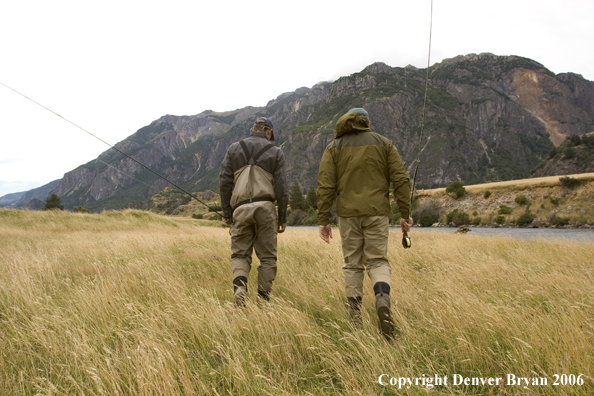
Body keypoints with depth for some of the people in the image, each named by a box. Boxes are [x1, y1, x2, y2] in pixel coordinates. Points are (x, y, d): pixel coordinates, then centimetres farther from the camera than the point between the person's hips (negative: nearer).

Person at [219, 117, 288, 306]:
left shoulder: (234, 149, 13)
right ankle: (262, 300, 9)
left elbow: (225, 181, 8)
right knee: (267, 256, 8)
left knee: (240, 253, 11)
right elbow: (281, 187, 4)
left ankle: (240, 285, -15)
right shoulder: (275, 152, 9)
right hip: (265, 207, -1)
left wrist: (226, 212, 13)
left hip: (241, 208, 1)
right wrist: (282, 217, 9)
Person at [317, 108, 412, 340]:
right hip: (377, 212, 0)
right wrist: (405, 214, 6)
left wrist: (324, 220, 2)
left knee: (352, 264, 9)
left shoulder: (334, 147, 10)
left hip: (348, 214, 0)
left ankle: (355, 317, 9)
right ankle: (382, 298, -22)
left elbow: (325, 186, 0)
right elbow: (401, 180, 3)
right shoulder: (384, 144, 11)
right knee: (378, 260, 6)